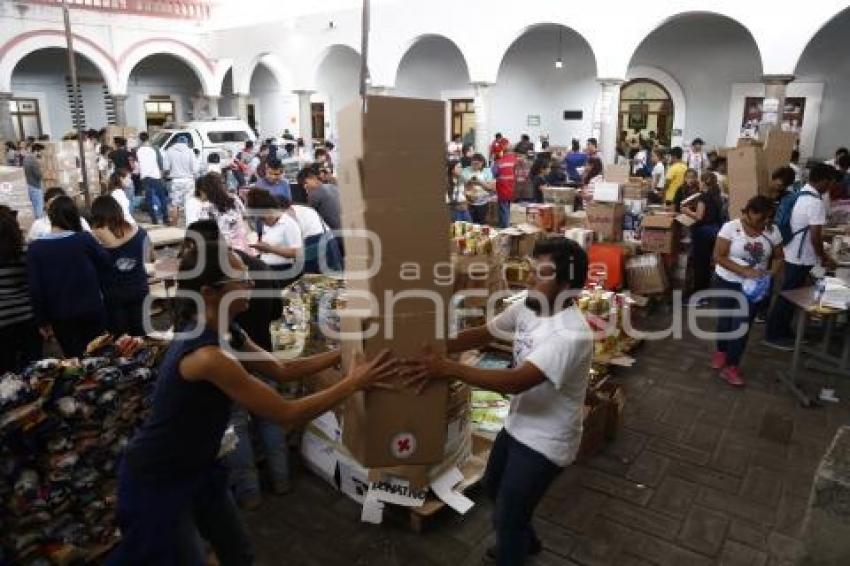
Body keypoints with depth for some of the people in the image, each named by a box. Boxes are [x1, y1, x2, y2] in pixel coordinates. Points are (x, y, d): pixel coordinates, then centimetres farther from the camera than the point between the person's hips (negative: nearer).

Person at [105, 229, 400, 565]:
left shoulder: (226, 335, -4)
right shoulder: (208, 355, -33)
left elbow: (282, 371, 5)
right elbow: (287, 415, -30)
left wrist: (341, 355, -2)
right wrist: (353, 383, -24)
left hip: (197, 468, 9)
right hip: (156, 481, -8)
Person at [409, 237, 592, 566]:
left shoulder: (572, 335, -33)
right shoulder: (526, 308, -6)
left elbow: (516, 382, -39)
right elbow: (481, 335, 1)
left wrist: (447, 369, -38)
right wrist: (434, 350, -12)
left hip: (545, 442, -9)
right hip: (517, 426, 9)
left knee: (507, 517, 8)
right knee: (494, 488, 29)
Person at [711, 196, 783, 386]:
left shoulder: (772, 231, -4)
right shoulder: (731, 227, -15)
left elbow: (778, 257, 6)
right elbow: (718, 257, -18)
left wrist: (771, 273, -15)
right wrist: (745, 271, -26)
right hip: (727, 283, -2)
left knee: (742, 325, 1)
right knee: (725, 320, 17)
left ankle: (731, 366, 13)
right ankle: (721, 351, 42)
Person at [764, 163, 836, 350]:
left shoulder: (798, 195, 7)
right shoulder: (816, 202, -21)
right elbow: (815, 237, -22)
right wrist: (824, 258, -8)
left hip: (791, 254, 9)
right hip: (801, 259, -9)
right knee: (789, 297, 2)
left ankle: (782, 331, 28)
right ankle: (773, 335, 12)